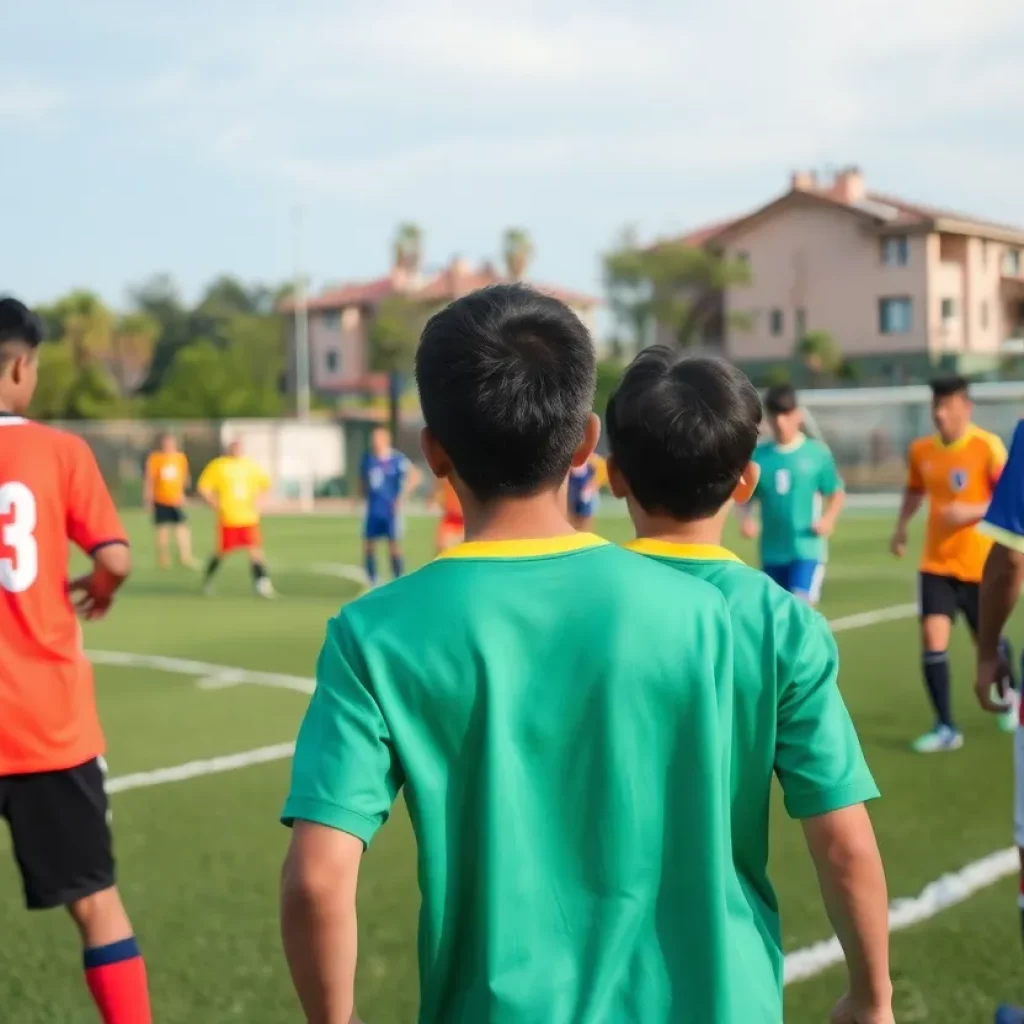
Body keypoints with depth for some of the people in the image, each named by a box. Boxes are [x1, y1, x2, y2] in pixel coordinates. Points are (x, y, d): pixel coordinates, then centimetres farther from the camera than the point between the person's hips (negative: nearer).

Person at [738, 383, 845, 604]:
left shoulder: (817, 453, -4)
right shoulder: (758, 456, 1)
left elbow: (837, 494, 5)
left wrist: (828, 519, -14)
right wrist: (745, 519, -12)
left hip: (808, 550, -3)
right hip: (772, 552, 3)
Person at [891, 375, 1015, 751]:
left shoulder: (987, 446, -13)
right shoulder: (920, 450, 1)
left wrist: (971, 512, -26)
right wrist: (901, 527, 8)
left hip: (980, 564, -3)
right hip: (936, 564, 3)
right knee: (932, 638, -12)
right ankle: (945, 727, -3)